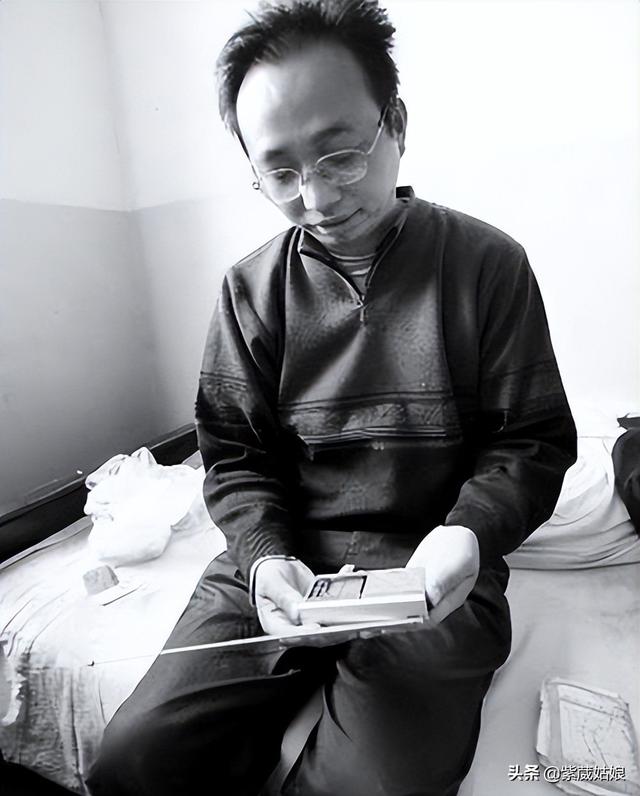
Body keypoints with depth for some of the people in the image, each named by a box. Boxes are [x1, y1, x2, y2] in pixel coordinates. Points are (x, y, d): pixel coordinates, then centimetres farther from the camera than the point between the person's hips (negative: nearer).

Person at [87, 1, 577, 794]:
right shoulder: (249, 288, 3)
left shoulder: (488, 264, -2)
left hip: (431, 572, -1)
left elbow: (534, 439, 0)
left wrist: (469, 531, -18)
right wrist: (266, 553, -13)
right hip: (283, 559, 3)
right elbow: (234, 455, 5)